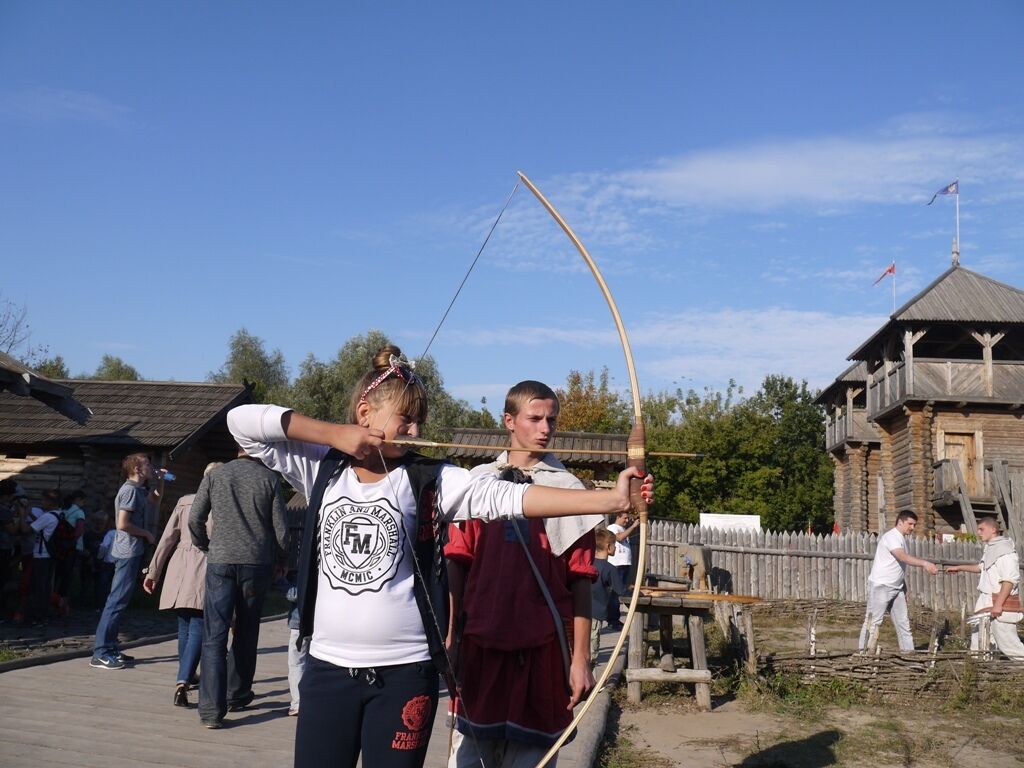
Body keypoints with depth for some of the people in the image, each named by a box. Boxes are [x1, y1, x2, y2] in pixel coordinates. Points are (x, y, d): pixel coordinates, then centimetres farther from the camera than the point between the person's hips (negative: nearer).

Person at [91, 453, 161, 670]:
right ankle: (101, 653, -9)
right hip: (128, 552, -10)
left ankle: (110, 648, 17)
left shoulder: (138, 489, 15)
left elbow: (154, 499, 37)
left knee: (119, 601, 12)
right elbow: (122, 524, -21)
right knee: (117, 601, -10)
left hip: (131, 552, 10)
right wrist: (147, 534, -10)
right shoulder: (130, 490, -14)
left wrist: (160, 480, 20)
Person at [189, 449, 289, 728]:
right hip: (257, 562, 0)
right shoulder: (269, 478, 1)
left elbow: (194, 519, 2)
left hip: (220, 561, 0)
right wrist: (280, 560, 16)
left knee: (214, 636, 0)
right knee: (246, 633, 16)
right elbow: (280, 528, 1)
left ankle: (211, 708, -8)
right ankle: (237, 695, 28)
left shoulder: (215, 475, 4)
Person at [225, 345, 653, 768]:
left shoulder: (429, 480, -3)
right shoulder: (321, 469, 3)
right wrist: (334, 434, -9)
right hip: (328, 667, 2)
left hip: (404, 672, -1)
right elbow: (242, 421, -1)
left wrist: (611, 499, -26)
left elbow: (509, 496, -15)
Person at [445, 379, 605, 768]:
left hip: (541, 646, -2)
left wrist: (581, 657, -3)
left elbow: (580, 579, -1)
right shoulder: (477, 481, 5)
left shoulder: (568, 488, 0)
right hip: (479, 642, 2)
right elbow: (458, 564, 7)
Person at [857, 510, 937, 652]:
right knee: (873, 621, -5)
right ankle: (862, 651, 1)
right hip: (880, 586, -9)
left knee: (903, 623, 7)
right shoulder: (891, 537, -15)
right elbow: (903, 557, -32)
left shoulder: (902, 539, 14)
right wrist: (924, 563, -43)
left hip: (896, 588, 9)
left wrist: (904, 589, 15)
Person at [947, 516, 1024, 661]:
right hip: (987, 603, 10)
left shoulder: (1005, 549, -15)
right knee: (978, 640, 14)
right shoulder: (989, 549, 14)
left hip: (1001, 602, -10)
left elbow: (1009, 580, -22)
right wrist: (959, 568, 33)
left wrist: (998, 604, -25)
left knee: (1007, 642, -11)